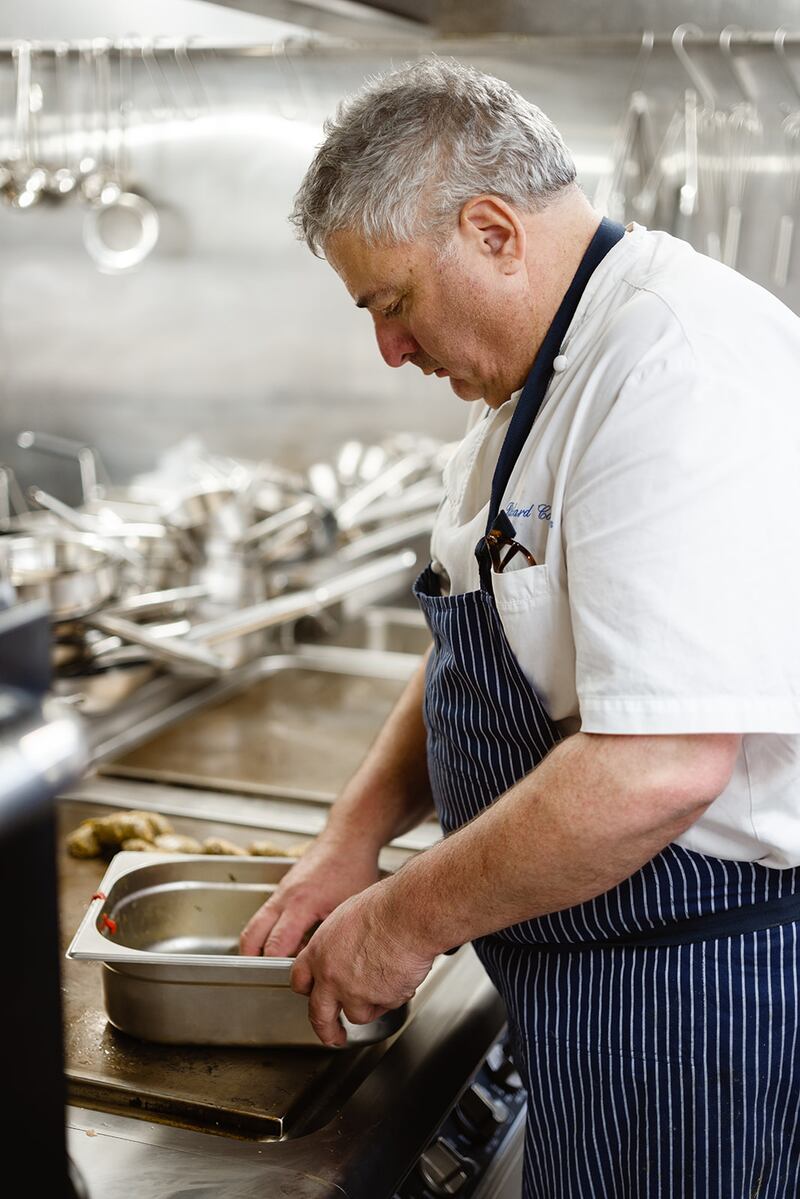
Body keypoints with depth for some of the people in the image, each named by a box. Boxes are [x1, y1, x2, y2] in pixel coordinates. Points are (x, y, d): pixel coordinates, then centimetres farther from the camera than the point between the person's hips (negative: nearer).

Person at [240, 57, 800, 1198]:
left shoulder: (681, 373, -25)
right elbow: (476, 652, 17)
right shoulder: (542, 380, 10)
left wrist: (408, 919, -19)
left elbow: (658, 769, -32)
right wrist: (355, 836, 4)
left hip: (700, 981, -9)